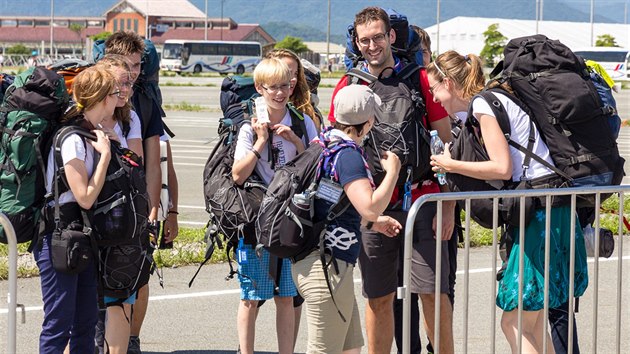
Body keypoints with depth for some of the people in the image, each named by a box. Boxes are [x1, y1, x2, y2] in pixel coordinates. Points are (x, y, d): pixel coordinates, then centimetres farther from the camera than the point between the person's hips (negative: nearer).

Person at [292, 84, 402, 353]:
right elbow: (370, 207, -26)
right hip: (328, 266, -10)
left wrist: (372, 222, 24)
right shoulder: (348, 155, -17)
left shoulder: (325, 144, 12)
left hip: (312, 259, 10)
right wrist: (392, 171, -13)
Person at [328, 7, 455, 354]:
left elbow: (449, 143, 1)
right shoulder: (348, 87, 7)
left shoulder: (421, 80, 0)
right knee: (378, 298, 7)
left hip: (421, 200, -2)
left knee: (433, 292, -3)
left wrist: (448, 206, -4)